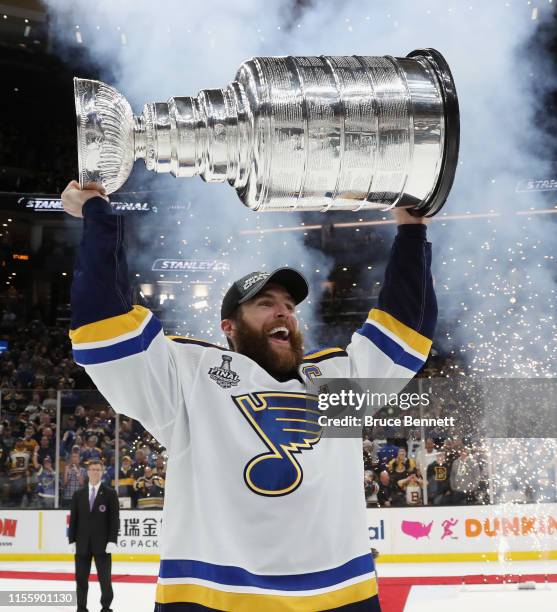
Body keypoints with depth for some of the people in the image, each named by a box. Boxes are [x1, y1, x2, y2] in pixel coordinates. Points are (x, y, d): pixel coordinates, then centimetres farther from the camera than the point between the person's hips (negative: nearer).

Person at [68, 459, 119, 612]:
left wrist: (112, 541, -11)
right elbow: (73, 519, 8)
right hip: (82, 544, 3)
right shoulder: (78, 494, 9)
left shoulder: (110, 493, 1)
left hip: (102, 544, -3)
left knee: (105, 578, 1)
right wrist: (72, 540, 0)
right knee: (81, 578, 6)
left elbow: (114, 518, -3)